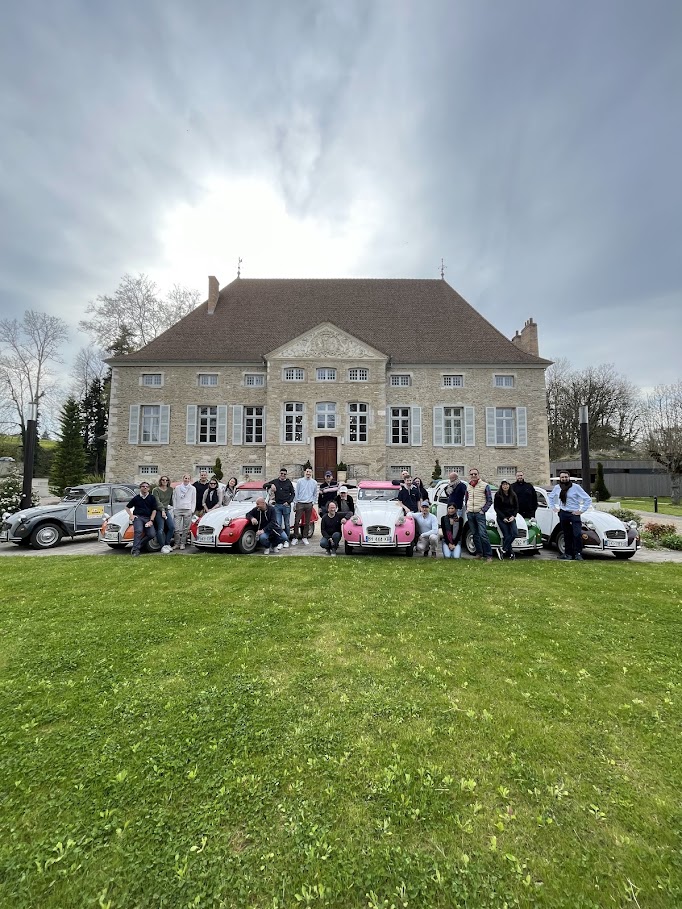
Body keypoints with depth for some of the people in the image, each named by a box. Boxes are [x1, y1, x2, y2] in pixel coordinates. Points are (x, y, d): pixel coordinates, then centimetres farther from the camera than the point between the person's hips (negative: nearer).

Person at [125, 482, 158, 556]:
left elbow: (154, 510, 6)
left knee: (152, 534, -19)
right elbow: (127, 507, 21)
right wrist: (131, 515, 3)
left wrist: (151, 521, -4)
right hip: (138, 517, -1)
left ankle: (138, 543, 1)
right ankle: (135, 549, -25)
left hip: (148, 518, 1)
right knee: (139, 530, -30)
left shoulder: (152, 498, 10)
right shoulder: (136, 498, 10)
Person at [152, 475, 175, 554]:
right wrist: (162, 510, -18)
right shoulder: (156, 490, -2)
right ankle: (163, 546, -5)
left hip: (167, 510, 5)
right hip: (158, 511, -5)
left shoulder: (170, 489, 12)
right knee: (161, 529, -11)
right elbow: (157, 502, -11)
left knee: (172, 527, -5)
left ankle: (167, 544, 9)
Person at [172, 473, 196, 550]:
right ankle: (177, 543, 6)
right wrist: (174, 509, 6)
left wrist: (192, 510, 3)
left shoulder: (193, 489, 11)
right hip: (178, 510, 1)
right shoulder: (177, 488, 13)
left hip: (188, 510, 0)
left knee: (185, 528, 0)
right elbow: (174, 499, 14)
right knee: (176, 528, -5)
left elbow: (194, 500, 11)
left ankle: (182, 543, 9)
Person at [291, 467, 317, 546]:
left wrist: (312, 502, 5)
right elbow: (296, 493, 3)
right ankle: (295, 537, 6)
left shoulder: (314, 482, 7)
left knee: (307, 522, 7)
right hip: (300, 504, -2)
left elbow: (315, 494, 15)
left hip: (309, 505, 2)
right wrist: (295, 503, 1)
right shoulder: (299, 481, 2)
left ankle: (304, 537, 18)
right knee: (297, 521, -5)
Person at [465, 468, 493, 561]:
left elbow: (489, 500, -1)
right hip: (470, 514, 5)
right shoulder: (468, 486, 13)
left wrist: (483, 510, -8)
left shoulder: (485, 486, -1)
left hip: (479, 513, -5)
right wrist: (467, 509, 10)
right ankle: (479, 553, 17)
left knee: (483, 534, -12)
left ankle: (488, 555, -7)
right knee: (475, 534, 8)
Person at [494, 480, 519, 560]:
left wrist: (513, 516, -6)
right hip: (501, 518, -2)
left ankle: (503, 549, -13)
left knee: (515, 533, -17)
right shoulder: (498, 495, -2)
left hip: (511, 518, 3)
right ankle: (510, 553, -3)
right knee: (506, 535, -11)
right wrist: (503, 517, -10)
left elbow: (516, 507, 10)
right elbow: (496, 508, -2)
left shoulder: (513, 495, 6)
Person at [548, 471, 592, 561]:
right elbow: (550, 497, 23)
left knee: (577, 534, -13)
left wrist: (581, 510, -9)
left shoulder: (576, 487, -8)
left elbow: (588, 499, -8)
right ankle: (568, 554, 19)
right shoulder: (557, 488, 5)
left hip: (574, 514, -4)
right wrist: (554, 508, 13)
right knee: (567, 535, 11)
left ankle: (578, 554, -1)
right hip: (563, 514, 4)